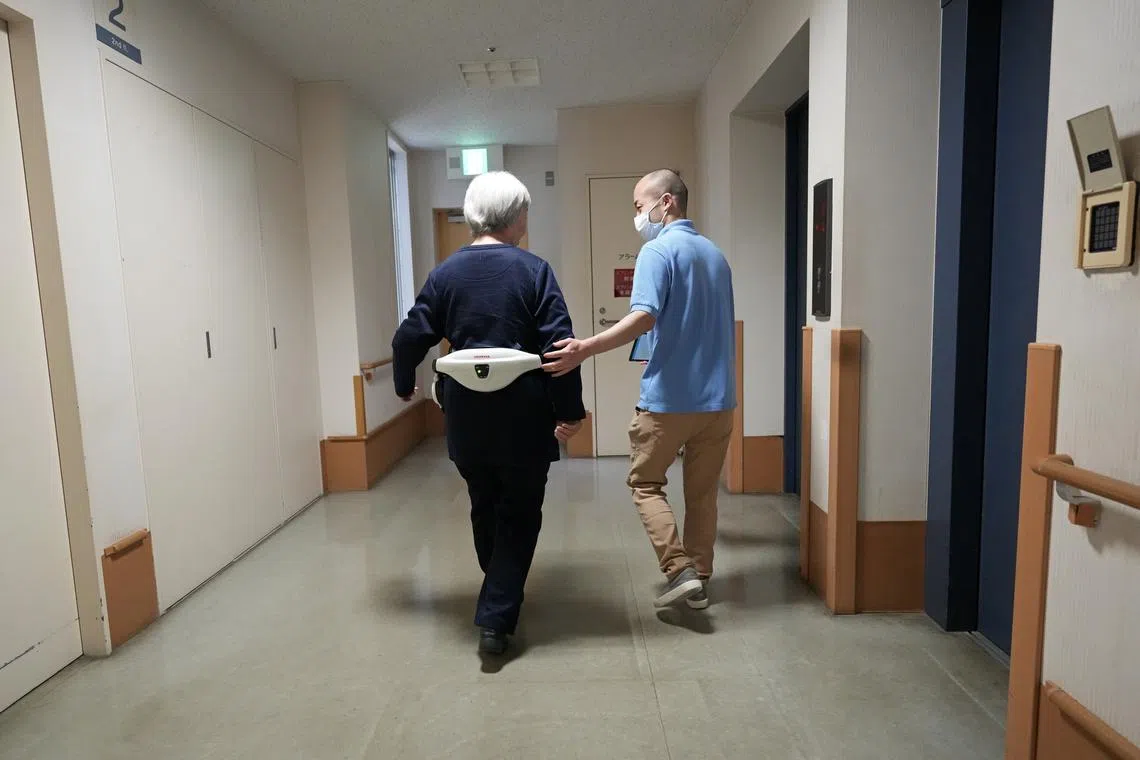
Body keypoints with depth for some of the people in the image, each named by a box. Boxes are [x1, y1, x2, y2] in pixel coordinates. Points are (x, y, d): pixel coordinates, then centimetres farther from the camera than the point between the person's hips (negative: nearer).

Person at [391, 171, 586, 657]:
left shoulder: (446, 272, 2)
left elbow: (410, 338, 5)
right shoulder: (533, 269, -8)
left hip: (465, 416, 4)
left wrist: (405, 385, 23)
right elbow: (559, 345, -14)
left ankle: (500, 596, 42)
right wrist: (570, 412, -7)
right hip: (523, 417, -4)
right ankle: (496, 620, 6)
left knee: (485, 508, 22)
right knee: (519, 515, 10)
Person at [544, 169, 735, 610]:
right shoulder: (716, 255, 15)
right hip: (718, 397, 7)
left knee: (645, 483, 10)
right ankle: (699, 582, 24)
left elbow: (644, 318, -27)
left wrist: (586, 348, -35)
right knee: (703, 492, 15)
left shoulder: (658, 251, -11)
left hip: (669, 397, -7)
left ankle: (680, 570, 0)